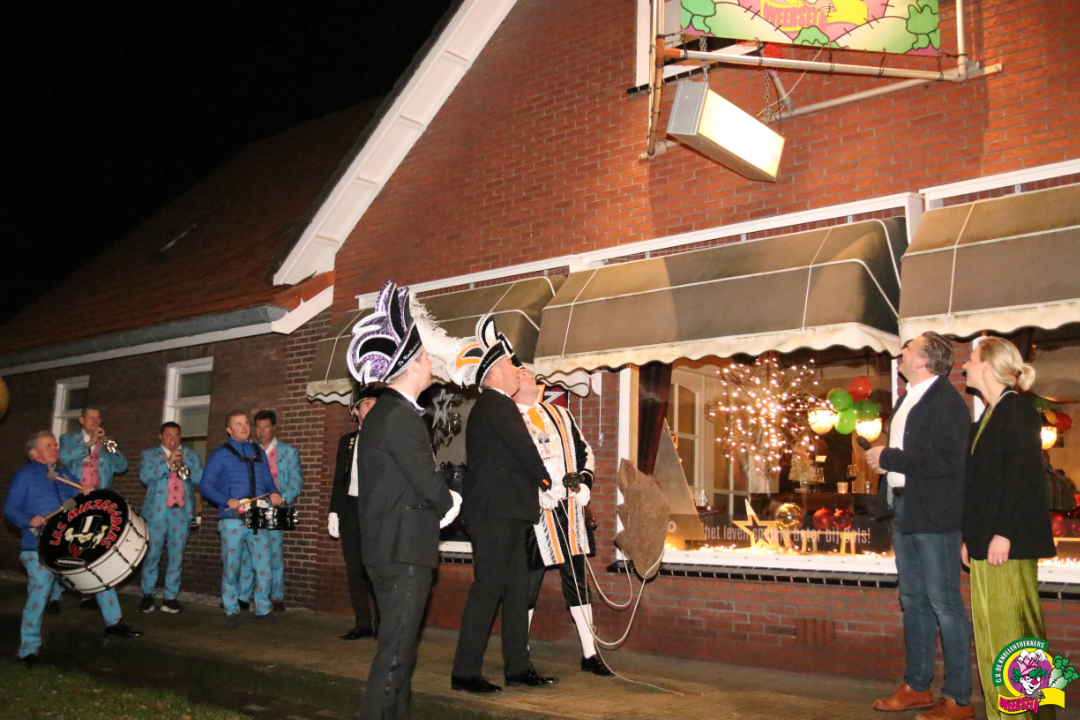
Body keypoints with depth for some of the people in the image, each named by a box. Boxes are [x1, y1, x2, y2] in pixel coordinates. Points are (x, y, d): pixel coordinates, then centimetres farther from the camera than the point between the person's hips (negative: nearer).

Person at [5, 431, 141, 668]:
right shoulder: (24, 476, -2)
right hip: (39, 549, -6)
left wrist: (89, 491, -6)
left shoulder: (65, 476, 15)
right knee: (37, 597, -6)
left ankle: (113, 622, 16)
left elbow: (82, 497, 18)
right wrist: (29, 520, -26)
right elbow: (9, 510, -7)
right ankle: (30, 647, 11)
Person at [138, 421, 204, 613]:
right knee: (152, 554, -1)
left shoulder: (191, 455, 15)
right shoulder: (149, 454, 12)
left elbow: (201, 478, 2)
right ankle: (148, 594, 9)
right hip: (157, 511, -1)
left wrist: (183, 465, -11)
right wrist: (167, 464, -14)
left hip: (182, 511, 1)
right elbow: (145, 476, -5)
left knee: (177, 555, 0)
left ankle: (171, 596, 5)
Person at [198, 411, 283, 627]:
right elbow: (206, 485, -2)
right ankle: (231, 611, 18)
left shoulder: (259, 453, 16)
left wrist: (273, 493, -5)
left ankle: (263, 610, 13)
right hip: (232, 520, -3)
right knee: (231, 567, 3)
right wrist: (227, 501, -16)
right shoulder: (220, 455, 3)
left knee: (264, 566, 0)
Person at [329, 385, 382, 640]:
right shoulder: (346, 441, 15)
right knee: (355, 568, 6)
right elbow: (339, 480, 16)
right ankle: (363, 623, 14)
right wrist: (334, 512, 8)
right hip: (351, 508, 4)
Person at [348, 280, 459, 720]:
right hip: (403, 551, -10)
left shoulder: (382, 413, 14)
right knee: (395, 651, -4)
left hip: (388, 548, 10)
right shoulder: (400, 416, -18)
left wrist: (441, 500, 6)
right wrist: (449, 503, 2)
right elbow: (427, 483, -17)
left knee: (400, 648, 18)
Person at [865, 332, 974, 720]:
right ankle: (916, 687, 28)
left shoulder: (946, 401, -14)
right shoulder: (907, 398, 15)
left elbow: (947, 460, -24)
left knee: (944, 604, -1)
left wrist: (889, 458, -19)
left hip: (934, 516, -9)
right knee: (913, 602, 16)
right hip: (904, 512, 9)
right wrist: (882, 457, 4)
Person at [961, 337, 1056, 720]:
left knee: (1012, 629, -4)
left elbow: (1024, 477, -16)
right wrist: (968, 537, 15)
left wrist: (1004, 533, -20)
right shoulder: (988, 416, 18)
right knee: (989, 631, 11)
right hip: (984, 543, 9)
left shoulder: (1017, 411, -8)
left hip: (1009, 543, -9)